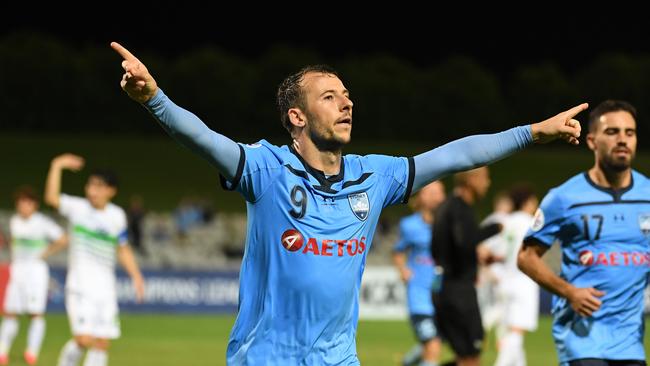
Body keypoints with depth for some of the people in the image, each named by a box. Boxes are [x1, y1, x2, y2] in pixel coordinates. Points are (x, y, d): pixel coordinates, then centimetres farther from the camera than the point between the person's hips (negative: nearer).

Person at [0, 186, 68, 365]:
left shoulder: (43, 223, -10)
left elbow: (63, 240, -9)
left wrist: (44, 254, -7)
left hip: (36, 269, -5)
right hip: (17, 270, 5)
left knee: (36, 313, -8)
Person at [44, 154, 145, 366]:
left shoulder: (117, 216, 6)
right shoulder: (77, 207, -5)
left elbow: (123, 250, 16)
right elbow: (51, 198, -24)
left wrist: (136, 277, 7)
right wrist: (57, 166, -28)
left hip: (106, 288, 4)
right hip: (80, 286, -4)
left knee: (102, 344, 1)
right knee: (84, 339, -17)